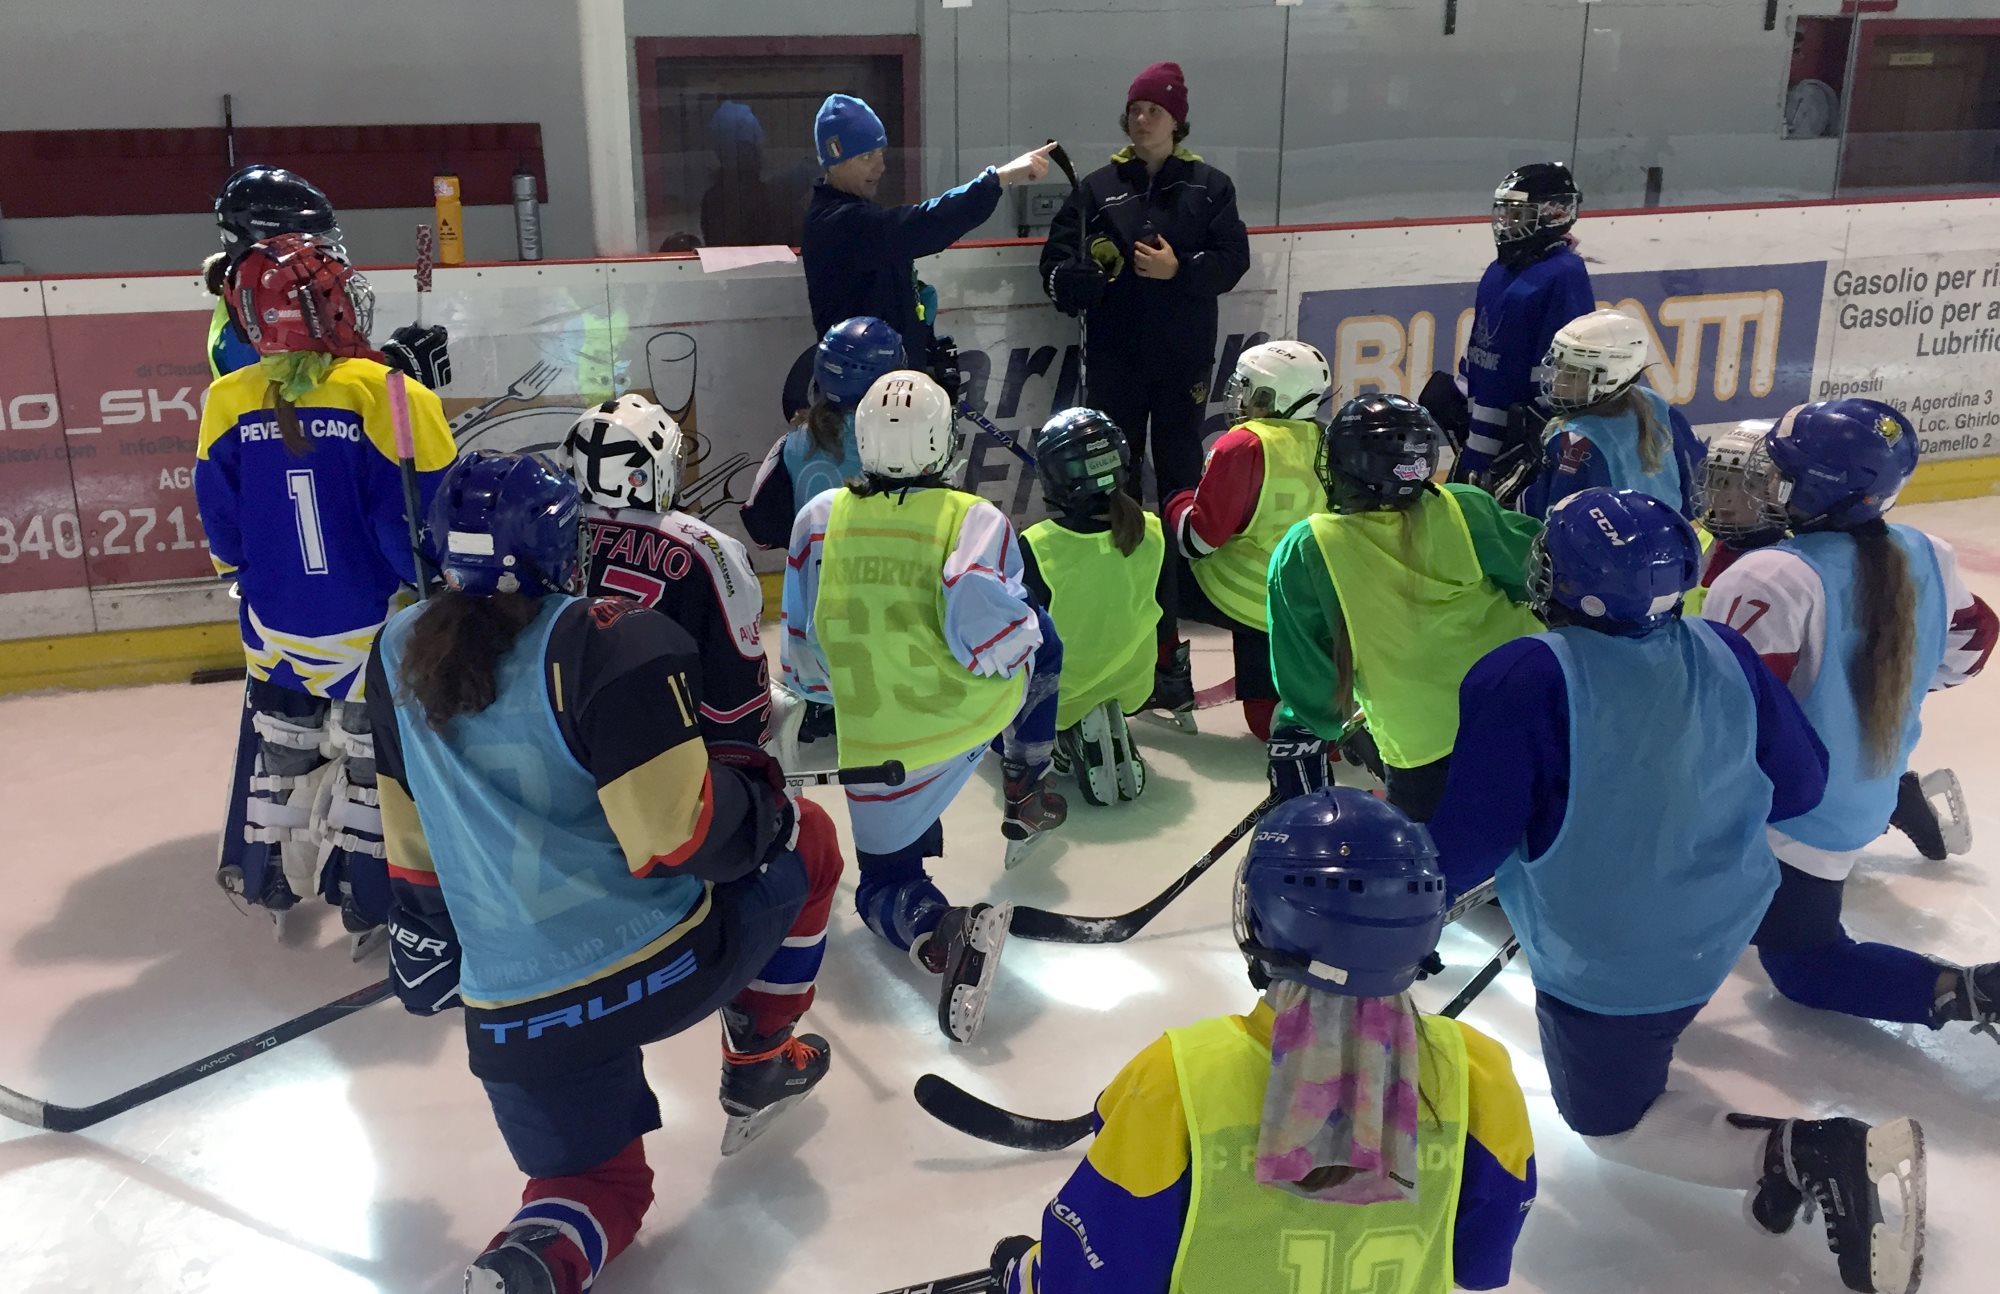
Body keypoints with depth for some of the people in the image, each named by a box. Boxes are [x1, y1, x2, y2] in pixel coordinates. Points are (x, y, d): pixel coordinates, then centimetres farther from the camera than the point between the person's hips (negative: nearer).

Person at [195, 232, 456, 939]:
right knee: (373, 757, 13)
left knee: (281, 743, 23)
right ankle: (368, 904, 23)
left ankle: (268, 882, 39)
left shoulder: (230, 402, -7)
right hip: (375, 628, -4)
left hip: (276, 624, 4)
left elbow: (222, 526, 3)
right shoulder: (384, 395, -21)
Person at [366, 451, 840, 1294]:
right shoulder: (612, 644, -17)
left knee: (596, 1180, 25)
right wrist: (763, 803, -1)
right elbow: (682, 835, -22)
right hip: (665, 970, -4)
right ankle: (759, 1069, 33)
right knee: (802, 849, 23)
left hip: (513, 1017, 5)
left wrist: (426, 937, 29)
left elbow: (413, 833, 14)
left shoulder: (400, 654, 3)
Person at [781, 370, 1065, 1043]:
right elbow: (992, 636, -22)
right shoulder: (975, 520, -12)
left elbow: (800, 655, 2)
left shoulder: (819, 518, -4)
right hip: (980, 713, 0)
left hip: (876, 749, 1)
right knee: (1042, 641, 30)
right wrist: (1022, 632, 1)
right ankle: (1026, 801, 37)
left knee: (885, 879, 20)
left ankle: (936, 932, -16)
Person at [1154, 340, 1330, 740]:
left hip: (1236, 597, -7)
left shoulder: (1245, 446, -17)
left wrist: (1179, 504, 2)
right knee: (1269, 719, 19)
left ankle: (1167, 681, 12)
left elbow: (1197, 539, -18)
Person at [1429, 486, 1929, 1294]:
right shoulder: (1723, 653, -9)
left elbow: (1468, 838, -23)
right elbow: (1799, 784, 3)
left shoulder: (1524, 677, -28)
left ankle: (1810, 1156, -5)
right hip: (1720, 925, 7)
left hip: (1602, 963, -7)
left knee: (1606, 1121, 15)